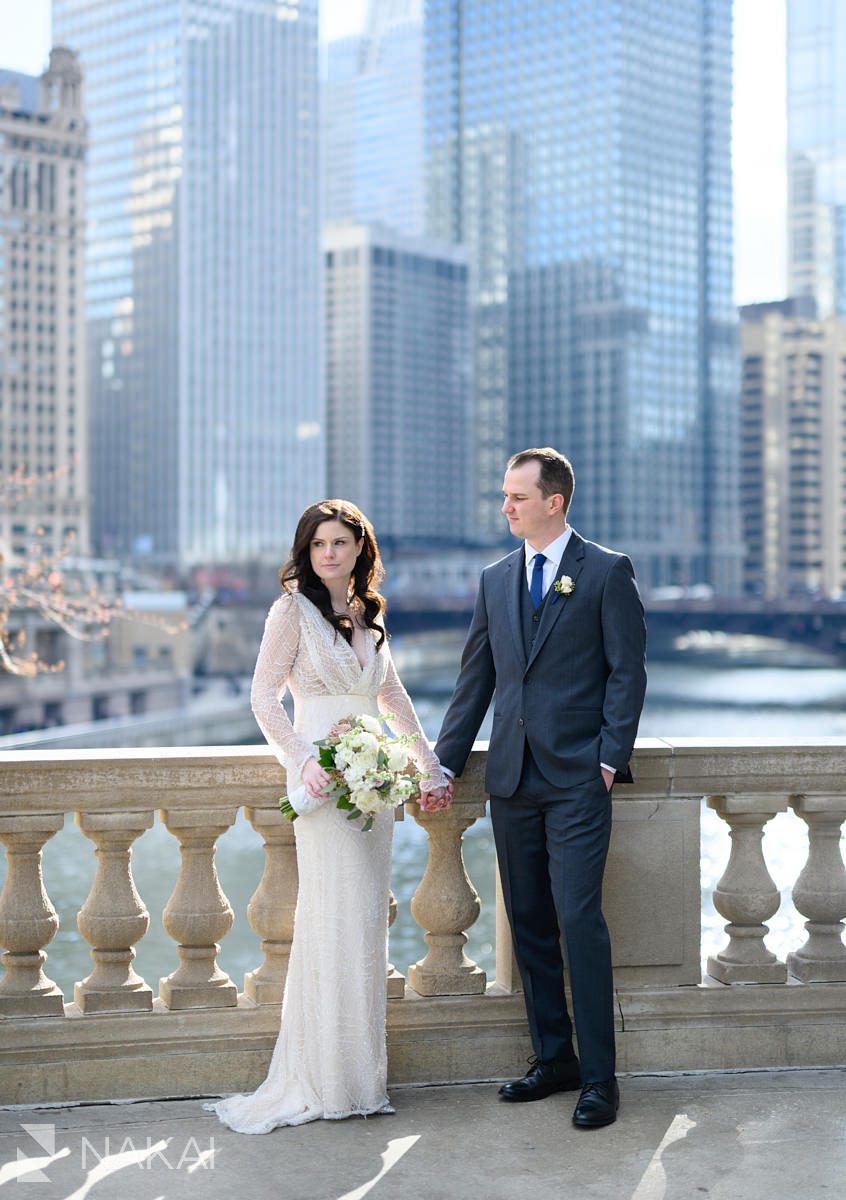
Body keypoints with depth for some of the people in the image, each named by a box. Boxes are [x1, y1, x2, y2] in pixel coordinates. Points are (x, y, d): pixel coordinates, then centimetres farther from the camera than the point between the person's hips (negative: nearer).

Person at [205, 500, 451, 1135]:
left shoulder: (370, 614, 14)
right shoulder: (294, 610, -3)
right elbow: (264, 698, -6)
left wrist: (430, 766, 21)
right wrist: (303, 761, -18)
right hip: (324, 781, -6)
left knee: (366, 921, 7)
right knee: (335, 920, -7)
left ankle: (358, 1072, 16)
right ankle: (323, 1080, 3)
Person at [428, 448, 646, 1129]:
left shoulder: (607, 573, -1)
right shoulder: (496, 580, 14)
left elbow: (628, 672, -3)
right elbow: (476, 679, 16)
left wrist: (610, 758, -11)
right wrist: (445, 762, 12)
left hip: (578, 778, -5)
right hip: (512, 778, 6)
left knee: (579, 920, -8)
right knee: (529, 925, 9)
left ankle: (599, 1077, 1)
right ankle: (554, 1059, 20)